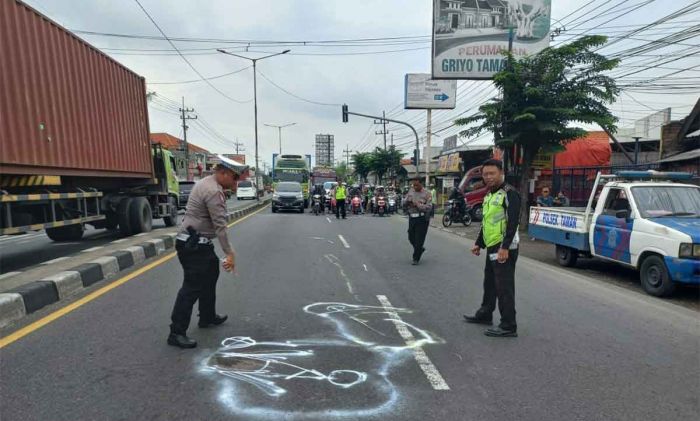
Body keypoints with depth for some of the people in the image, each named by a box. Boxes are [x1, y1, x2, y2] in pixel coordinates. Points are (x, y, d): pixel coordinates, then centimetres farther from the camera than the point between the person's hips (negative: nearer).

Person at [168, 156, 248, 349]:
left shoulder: (206, 183, 12)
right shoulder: (214, 192, -21)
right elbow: (220, 226, -24)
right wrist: (229, 253, -23)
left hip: (197, 242, 11)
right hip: (193, 245, -11)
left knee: (209, 279, 22)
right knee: (192, 287, -8)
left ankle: (207, 317, 36)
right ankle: (177, 332, -2)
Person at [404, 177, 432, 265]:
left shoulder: (426, 194, -5)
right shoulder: (410, 191, 11)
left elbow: (429, 207, -14)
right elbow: (404, 204, 12)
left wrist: (418, 205, -21)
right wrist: (407, 202, -11)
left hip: (422, 219, -5)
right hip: (412, 218, 5)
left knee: (419, 239, -4)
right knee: (411, 237, 12)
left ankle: (416, 258, 8)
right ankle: (420, 249, 39)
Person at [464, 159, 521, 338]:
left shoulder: (509, 193, -12)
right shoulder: (489, 195, 17)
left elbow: (512, 222, -20)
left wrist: (505, 247, -25)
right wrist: (479, 244, 23)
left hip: (504, 248, -9)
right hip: (492, 247, 9)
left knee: (504, 286, -5)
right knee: (489, 282, 20)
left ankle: (508, 326, 3)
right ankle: (485, 314, 34)